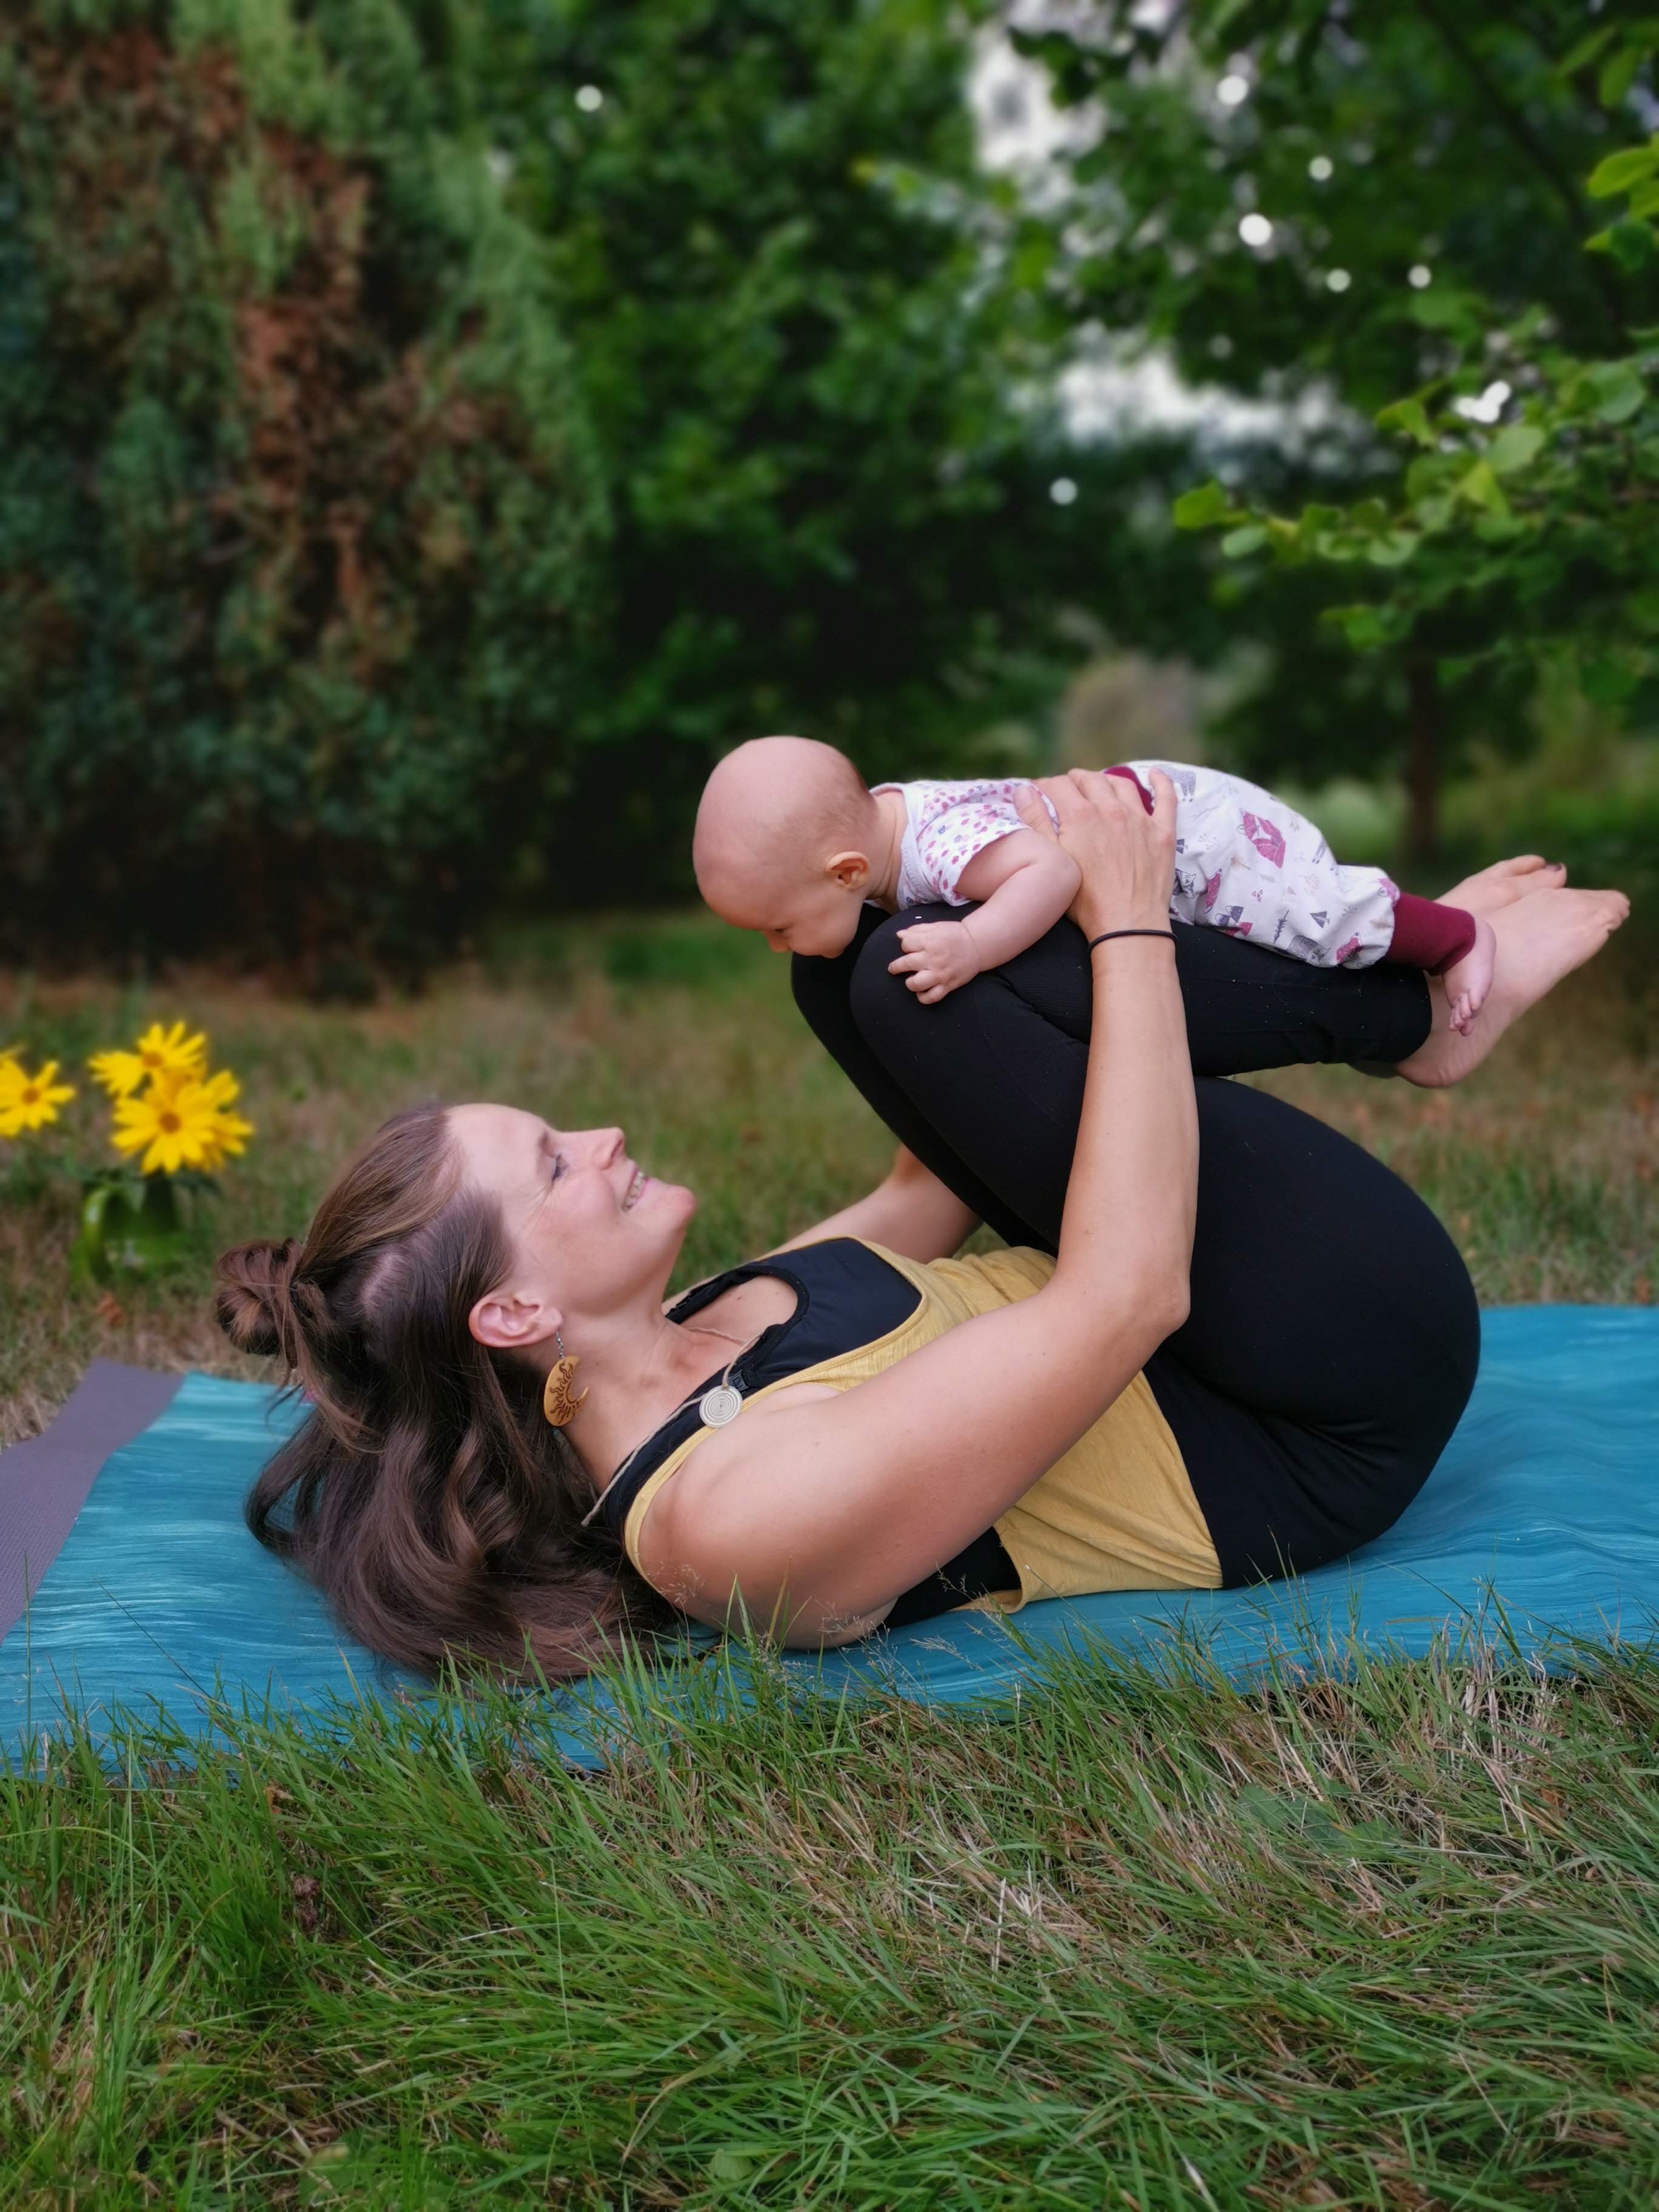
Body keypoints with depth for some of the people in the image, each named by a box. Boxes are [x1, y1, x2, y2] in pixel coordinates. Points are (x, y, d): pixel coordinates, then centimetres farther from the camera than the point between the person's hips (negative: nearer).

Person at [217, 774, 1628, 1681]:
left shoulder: (659, 1366, 0)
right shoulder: (733, 1509, -30)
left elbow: (922, 1205, 11)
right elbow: (1126, 1292, -32)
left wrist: (1040, 901, 9)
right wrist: (1129, 930, -25)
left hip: (1196, 1361, 9)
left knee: (873, 964, 3)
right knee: (912, 974, -23)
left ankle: (1421, 972, 7)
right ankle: (1428, 993, 0)